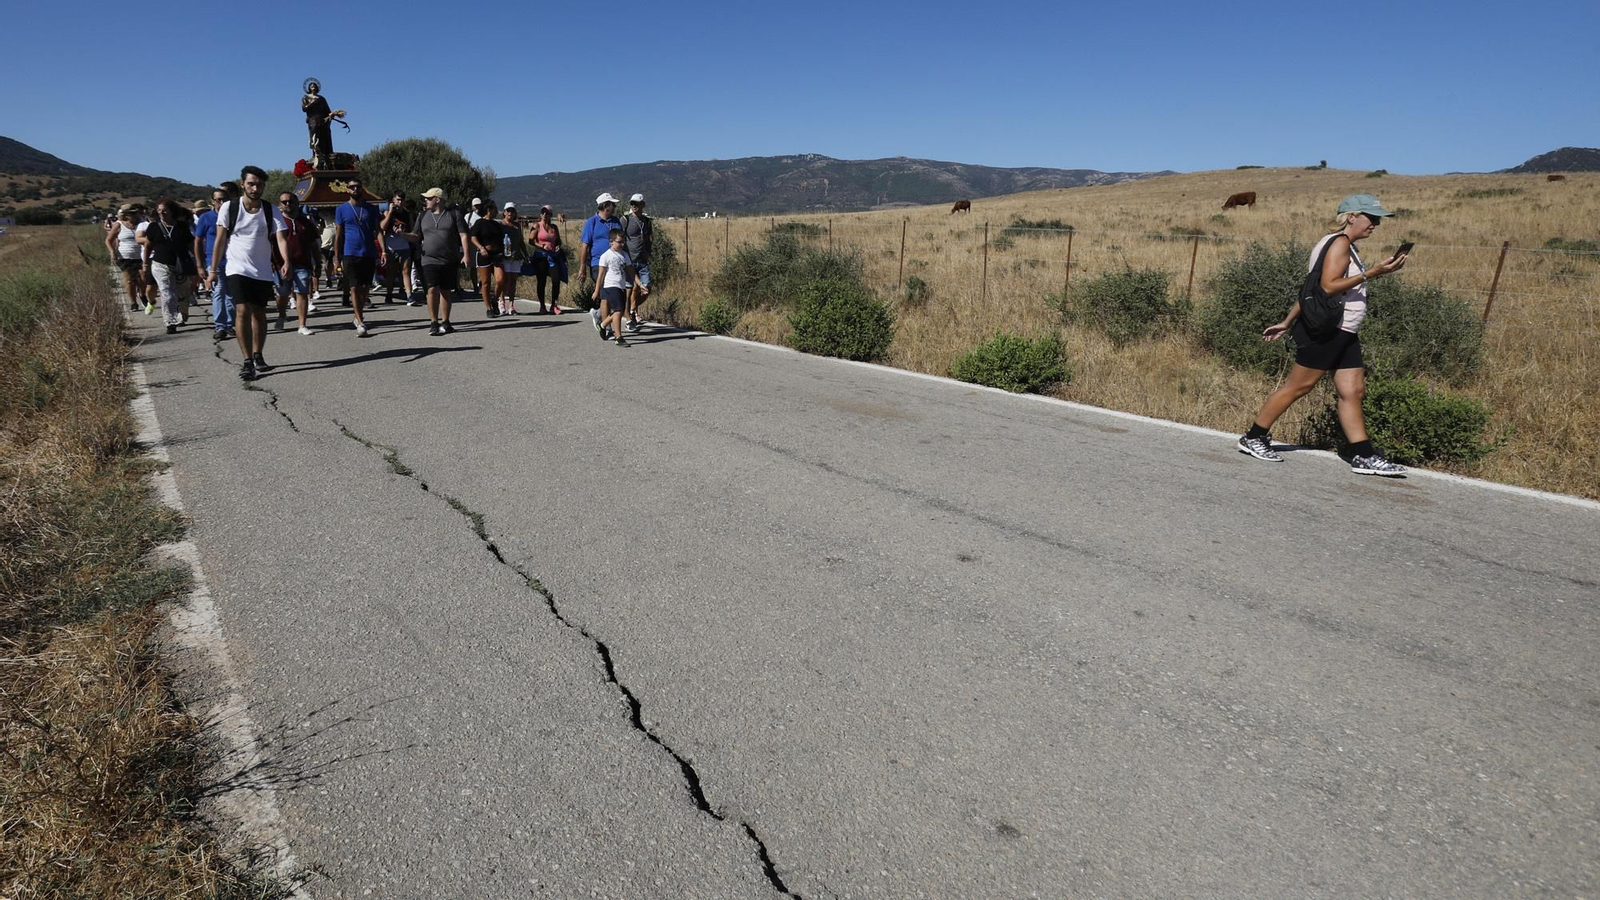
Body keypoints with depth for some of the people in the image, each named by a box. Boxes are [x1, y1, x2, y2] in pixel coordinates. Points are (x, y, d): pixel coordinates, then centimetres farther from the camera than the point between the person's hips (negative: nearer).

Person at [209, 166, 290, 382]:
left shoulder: (271, 211, -1)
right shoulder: (229, 208, -4)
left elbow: (281, 238, -13)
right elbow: (220, 240, -1)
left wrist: (286, 262, -31)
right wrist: (214, 269, -3)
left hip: (263, 271, 2)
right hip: (238, 270, -2)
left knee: (259, 314, 11)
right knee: (243, 311, -14)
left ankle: (257, 356, 25)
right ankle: (247, 361, -13)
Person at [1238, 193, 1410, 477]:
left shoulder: (1346, 246, 21)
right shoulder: (1339, 242, -9)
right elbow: (1327, 286, -21)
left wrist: (1287, 323, 19)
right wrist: (1372, 273, -22)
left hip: (1343, 333, 10)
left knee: (1352, 391, 4)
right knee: (1298, 386, -4)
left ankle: (1364, 457, 4)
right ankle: (1253, 438, 6)